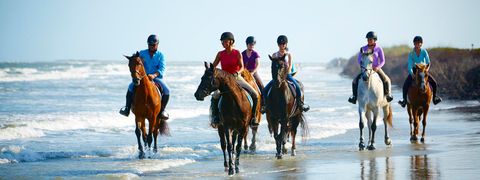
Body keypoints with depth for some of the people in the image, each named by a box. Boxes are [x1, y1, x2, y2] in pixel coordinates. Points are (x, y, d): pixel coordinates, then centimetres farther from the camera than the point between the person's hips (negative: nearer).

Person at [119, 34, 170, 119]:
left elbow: (162, 69, -9)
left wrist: (154, 75, -27)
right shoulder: (142, 53, 7)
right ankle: (127, 108, -16)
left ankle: (162, 110, -5)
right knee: (131, 87, -26)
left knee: (167, 90, -24)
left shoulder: (160, 55, 4)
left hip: (156, 77, 0)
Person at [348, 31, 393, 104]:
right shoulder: (363, 49, 4)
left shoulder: (379, 49, -1)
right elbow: (359, 59, 1)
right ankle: (354, 97, -7)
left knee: (386, 80, -26)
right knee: (355, 81, -16)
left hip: (376, 68, -2)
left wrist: (378, 67, -19)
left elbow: (382, 61, -1)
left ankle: (388, 94, -11)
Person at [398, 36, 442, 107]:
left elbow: (428, 62, -13)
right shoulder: (411, 54, -13)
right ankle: (404, 100, -5)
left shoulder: (424, 52, -10)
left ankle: (435, 97, 6)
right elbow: (409, 65, -18)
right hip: (414, 71, -1)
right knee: (406, 84, -20)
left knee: (434, 82, -16)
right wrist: (412, 74, -35)